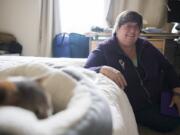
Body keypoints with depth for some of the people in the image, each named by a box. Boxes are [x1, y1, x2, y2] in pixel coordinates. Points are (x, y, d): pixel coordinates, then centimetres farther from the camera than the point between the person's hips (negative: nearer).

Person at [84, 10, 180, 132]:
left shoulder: (145, 46, 6)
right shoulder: (104, 50, -10)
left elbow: (167, 68, 10)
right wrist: (103, 69, -40)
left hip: (159, 100, 5)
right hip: (134, 109, -5)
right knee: (168, 123, -19)